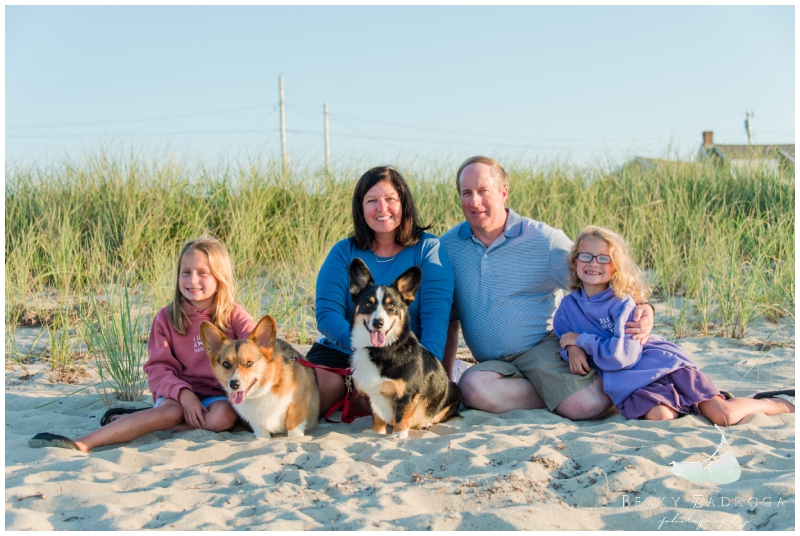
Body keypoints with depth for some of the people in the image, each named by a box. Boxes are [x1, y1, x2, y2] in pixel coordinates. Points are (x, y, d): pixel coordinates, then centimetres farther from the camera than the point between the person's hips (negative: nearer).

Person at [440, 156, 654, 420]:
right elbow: (449, 321, 16)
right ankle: (558, 394, -9)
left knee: (589, 404, -29)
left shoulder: (544, 239, -1)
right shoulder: (447, 246, 7)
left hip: (544, 347, -3)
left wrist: (641, 308, -20)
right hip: (494, 365, 3)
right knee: (472, 386, -32)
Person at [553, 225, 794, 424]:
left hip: (663, 365, -2)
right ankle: (682, 405, 3)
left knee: (724, 417, -11)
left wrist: (582, 340, -14)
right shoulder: (567, 307, 2)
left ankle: (774, 403, 19)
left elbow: (624, 355, -22)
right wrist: (574, 350, -10)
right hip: (633, 384, 3)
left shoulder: (623, 303, -13)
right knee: (657, 415, -31)